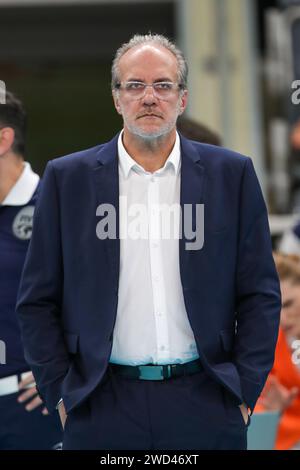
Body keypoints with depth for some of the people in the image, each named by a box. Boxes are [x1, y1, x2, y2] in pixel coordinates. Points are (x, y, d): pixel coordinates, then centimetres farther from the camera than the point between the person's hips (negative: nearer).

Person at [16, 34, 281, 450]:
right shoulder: (68, 178, 5)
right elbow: (37, 301, 6)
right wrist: (60, 393, -1)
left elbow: (260, 294, 7)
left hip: (207, 402, 0)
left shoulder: (232, 174, 6)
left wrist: (245, 390, 0)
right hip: (102, 409, 0)